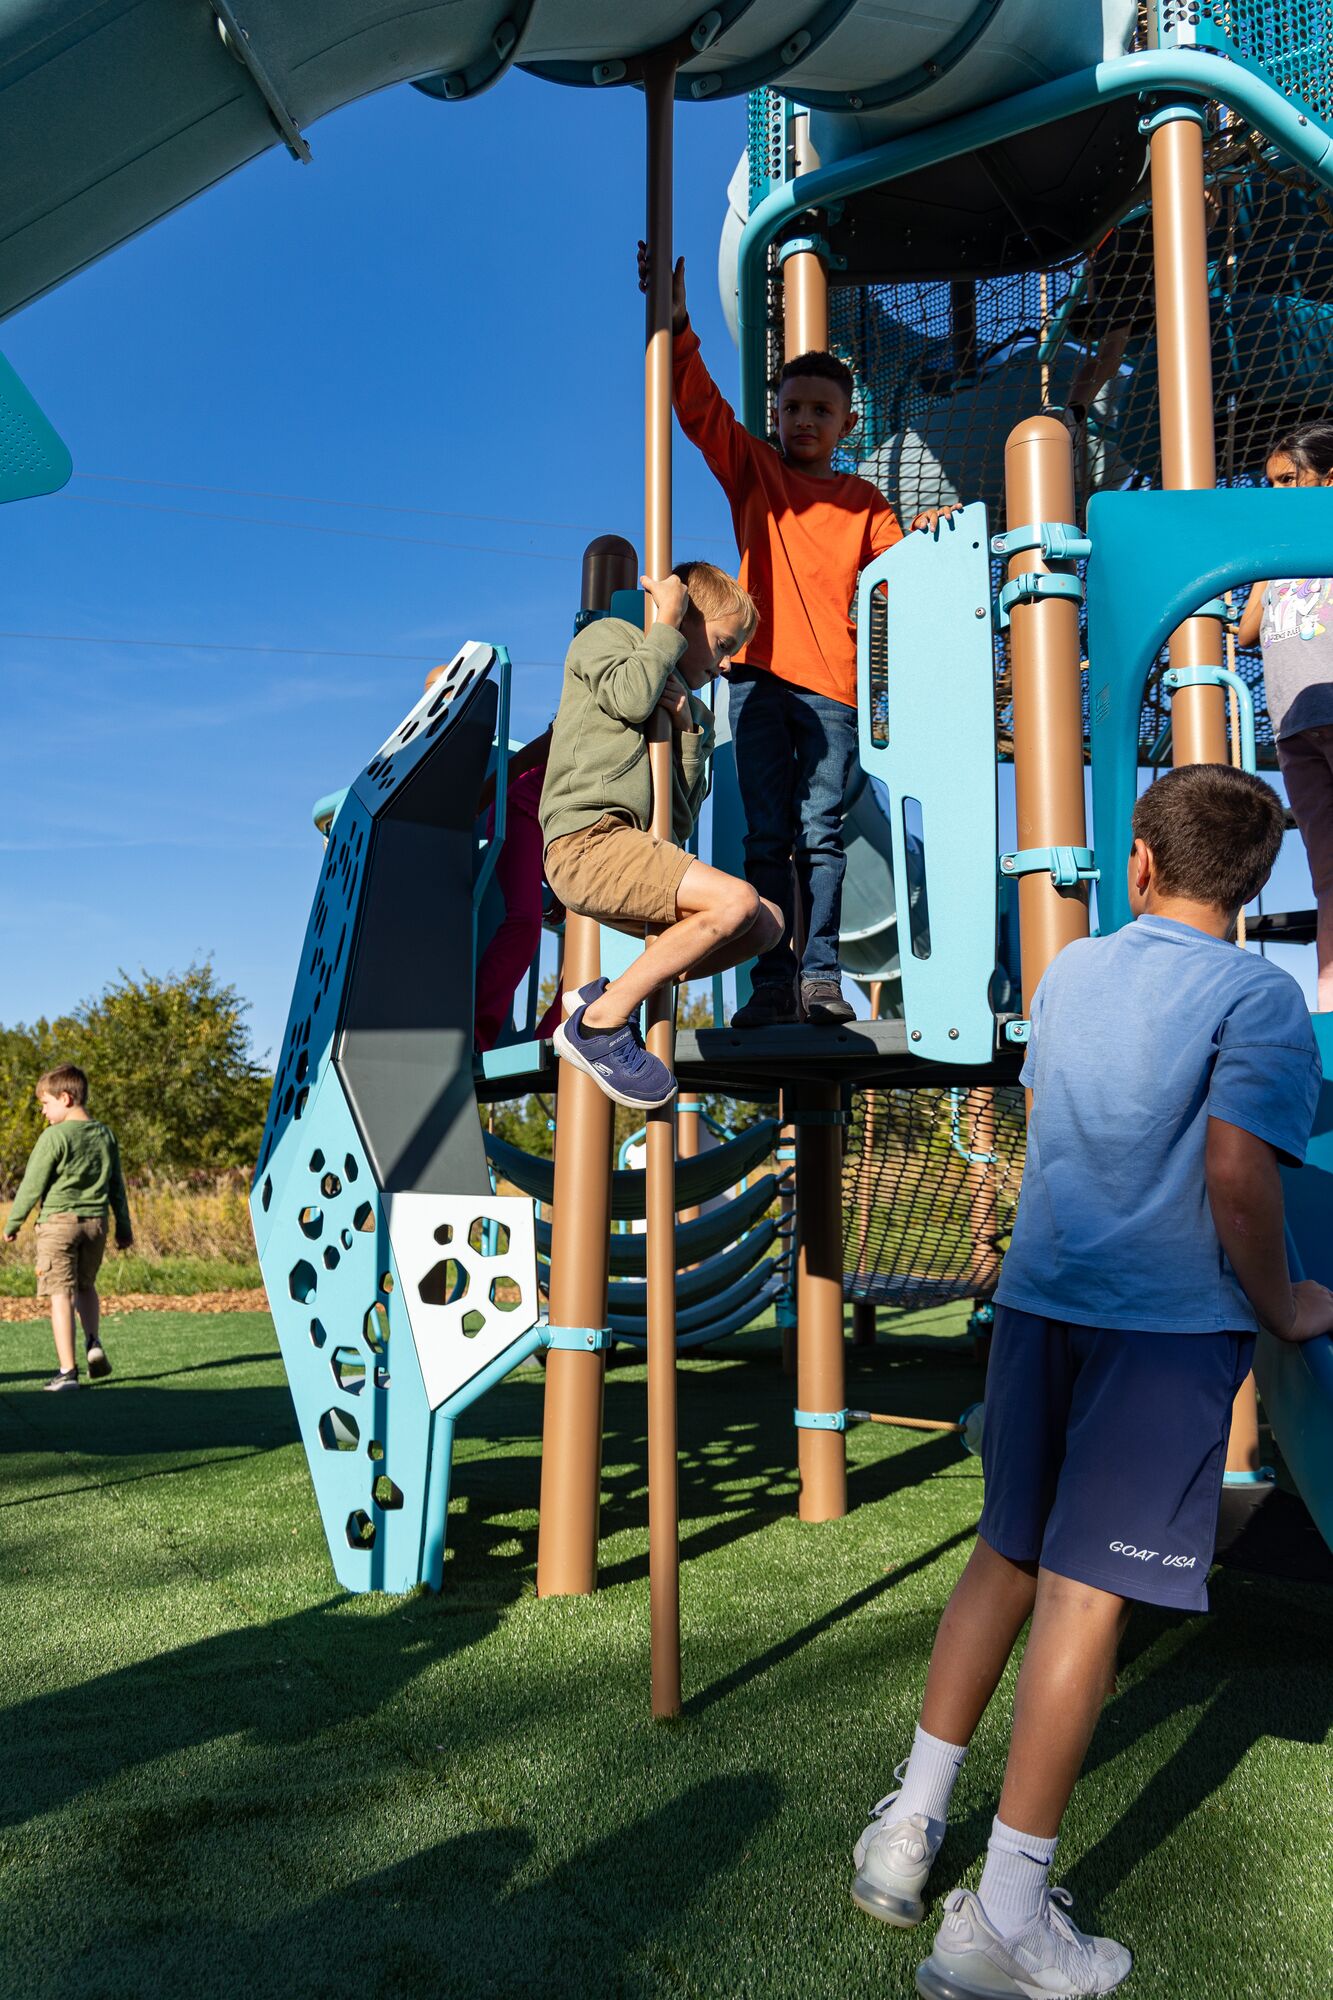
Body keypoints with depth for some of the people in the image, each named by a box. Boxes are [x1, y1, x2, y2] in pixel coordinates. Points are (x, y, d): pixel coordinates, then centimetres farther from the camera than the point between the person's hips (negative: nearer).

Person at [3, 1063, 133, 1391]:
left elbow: (32, 1185, -7)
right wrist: (124, 1227, 21)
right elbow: (117, 1186, 14)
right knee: (86, 1286, 23)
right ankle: (94, 1343, 4)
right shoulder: (105, 1134, 8)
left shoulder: (55, 1136, -11)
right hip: (96, 1221, 6)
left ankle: (67, 1370, -4)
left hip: (58, 1220, -6)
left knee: (61, 1293, -2)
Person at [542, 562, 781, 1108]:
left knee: (767, 924, 2)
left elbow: (682, 817, 18)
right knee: (735, 900, -24)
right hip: (588, 839, -8)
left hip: (631, 850, 8)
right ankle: (599, 1025, -17)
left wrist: (688, 730, 6)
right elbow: (630, 696, -12)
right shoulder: (606, 635, 12)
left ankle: (609, 997, 0)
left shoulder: (691, 709, 30)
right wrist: (667, 623, 2)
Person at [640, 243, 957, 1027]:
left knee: (822, 834, -3)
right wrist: (677, 330, -10)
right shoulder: (751, 469, 13)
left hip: (830, 683, 1)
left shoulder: (865, 502, 16)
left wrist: (924, 539, -10)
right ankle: (772, 982, -3)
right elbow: (701, 407, 2)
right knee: (766, 837, -3)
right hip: (759, 674, 0)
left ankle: (821, 975, 0)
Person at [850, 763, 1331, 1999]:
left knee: (1005, 1557, 17)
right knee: (1087, 1590, -2)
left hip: (1038, 1295, 6)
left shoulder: (1069, 971, 12)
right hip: (1169, 1318, -5)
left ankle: (911, 1820, 25)